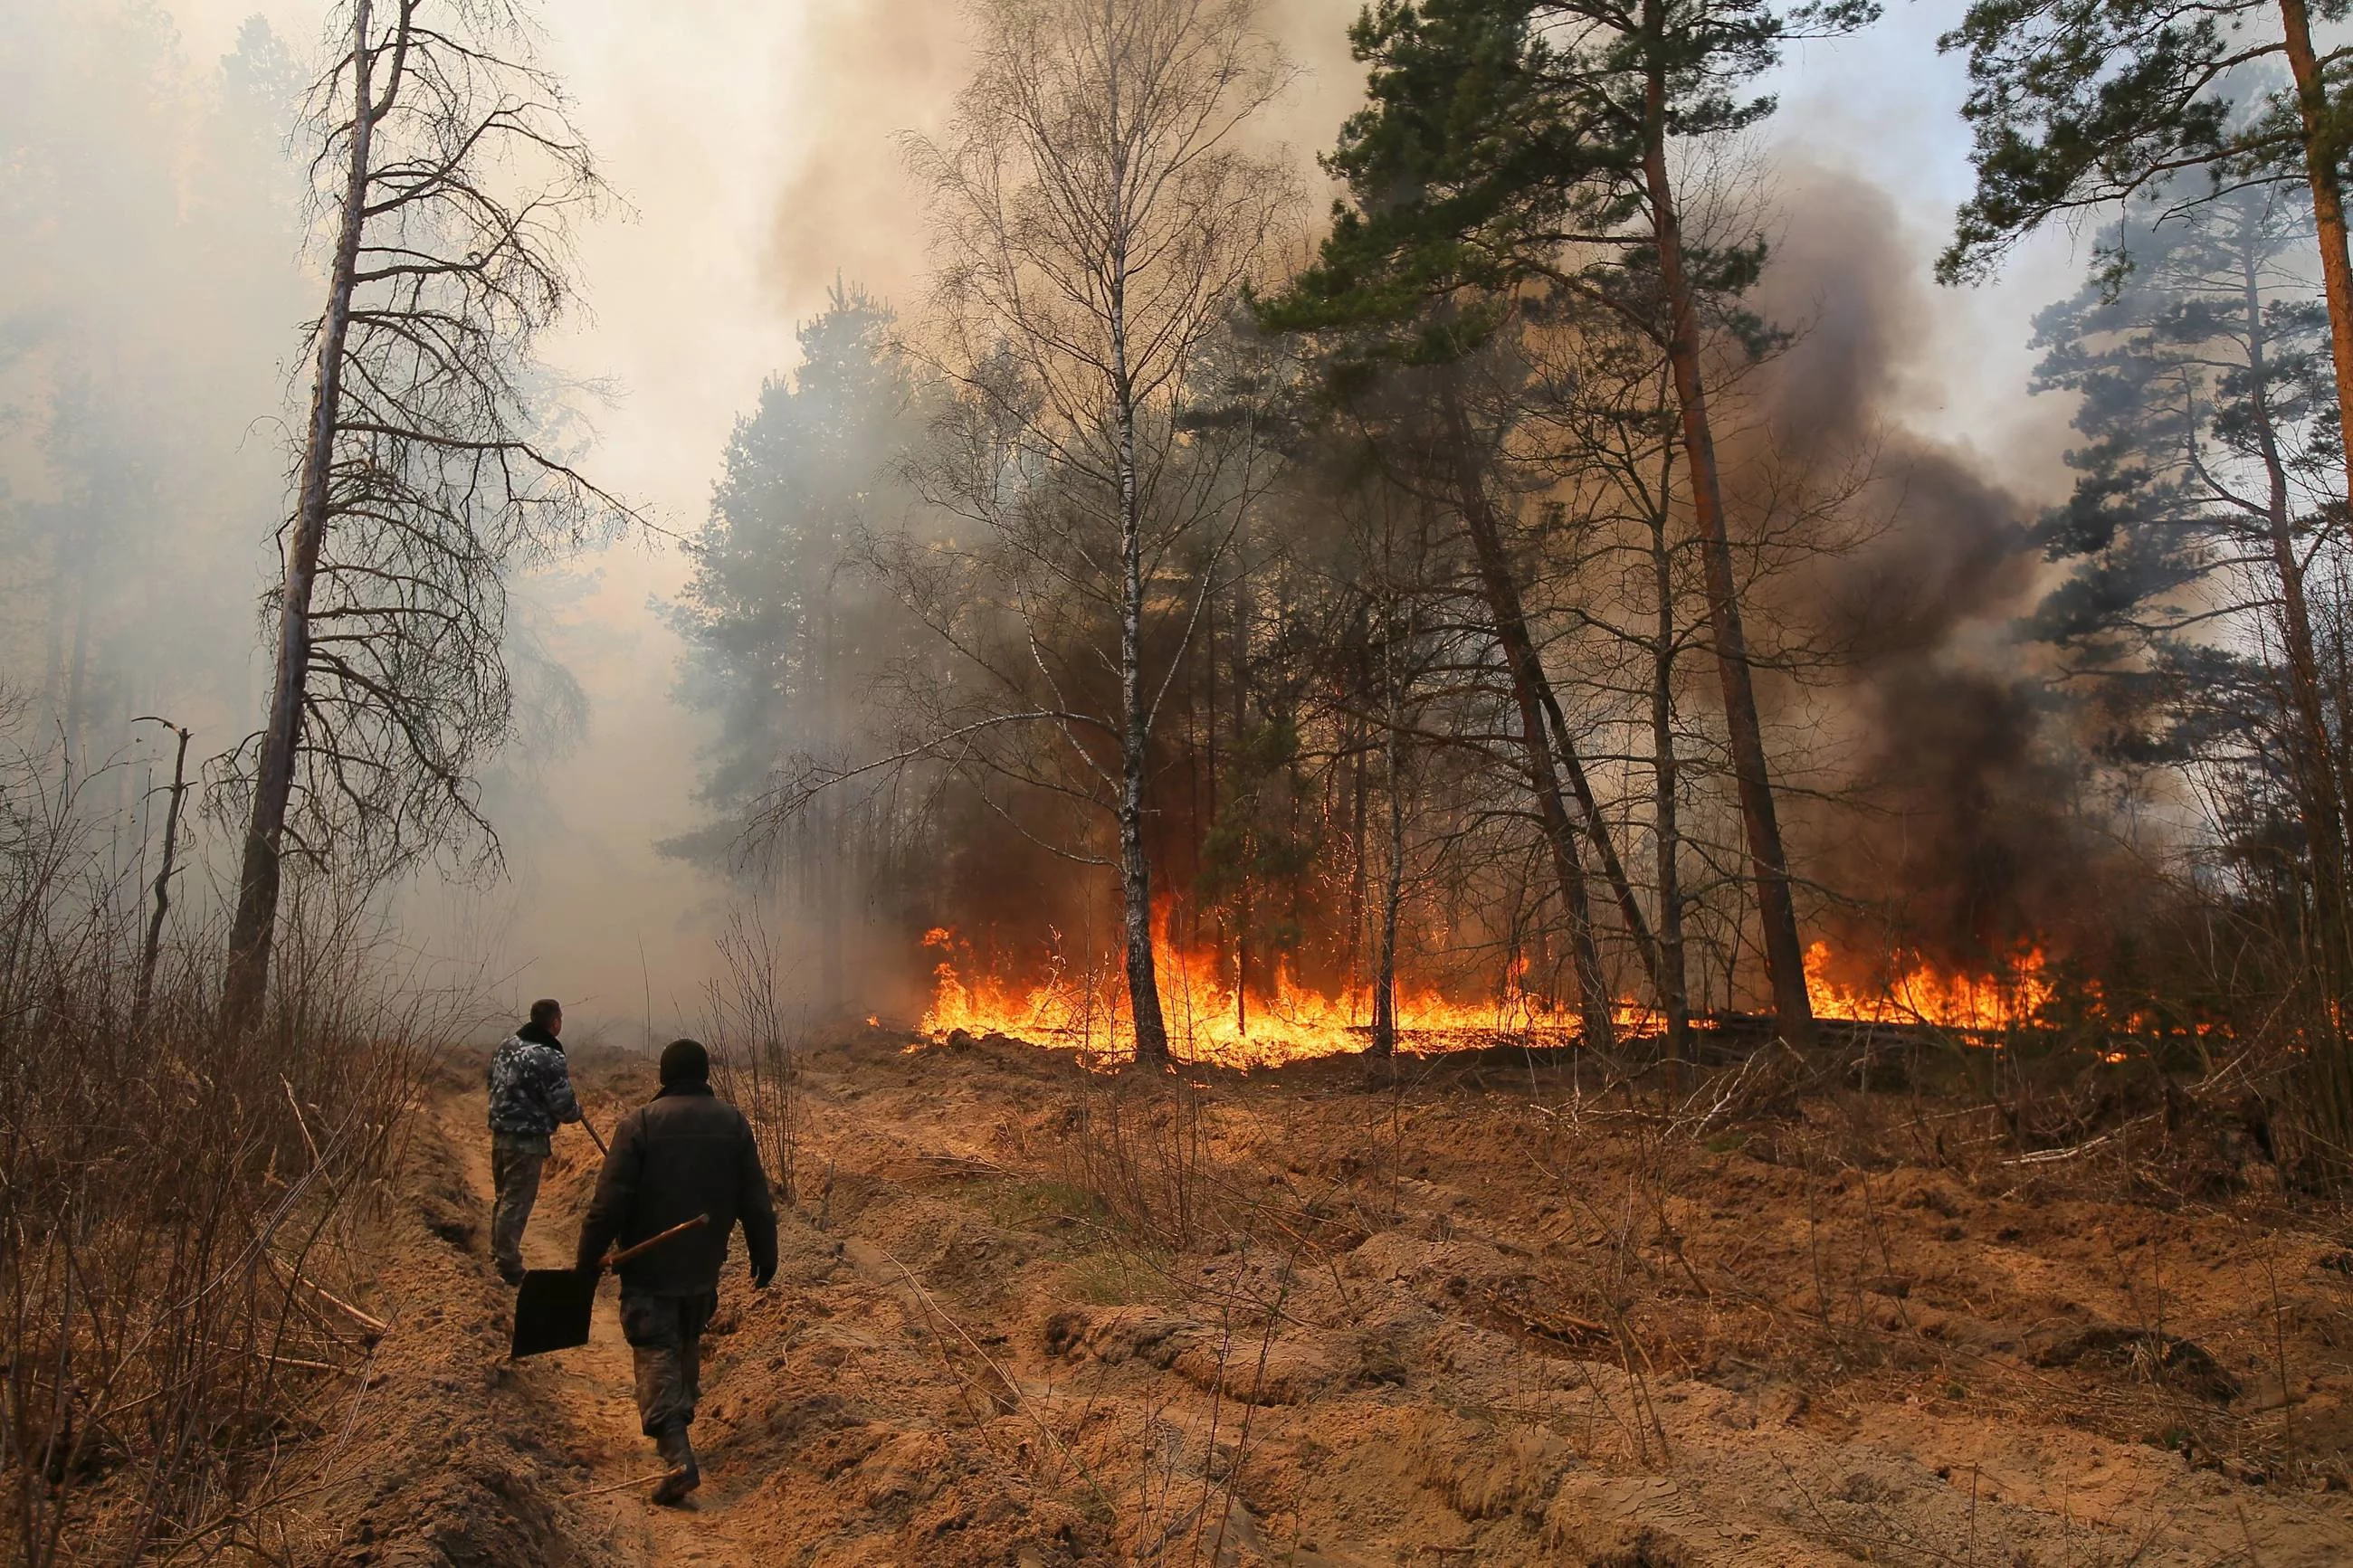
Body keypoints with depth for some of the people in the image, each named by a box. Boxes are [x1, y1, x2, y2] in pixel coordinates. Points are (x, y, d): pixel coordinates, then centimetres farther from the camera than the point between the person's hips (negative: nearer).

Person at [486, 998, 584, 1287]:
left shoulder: (508, 1044, 4)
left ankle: (498, 1253, 37)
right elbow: (564, 1108, -18)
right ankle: (509, 1266, 9)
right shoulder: (550, 1059, -21)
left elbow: (492, 1080, 17)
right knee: (517, 1203, 1)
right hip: (527, 1140, -8)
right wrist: (578, 1110, 3)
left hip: (500, 1131, 9)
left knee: (503, 1196, 22)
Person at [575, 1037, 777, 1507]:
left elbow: (610, 1200, -14)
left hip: (649, 1267, -4)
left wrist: (588, 1256, -4)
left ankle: (677, 1456, -16)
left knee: (656, 1354, -3)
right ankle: (678, 1425, 34)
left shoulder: (640, 1122, -11)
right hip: (704, 1266, 4)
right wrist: (764, 1254, 12)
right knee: (688, 1345, 23)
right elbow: (755, 1200, 2)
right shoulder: (732, 1122, 0)